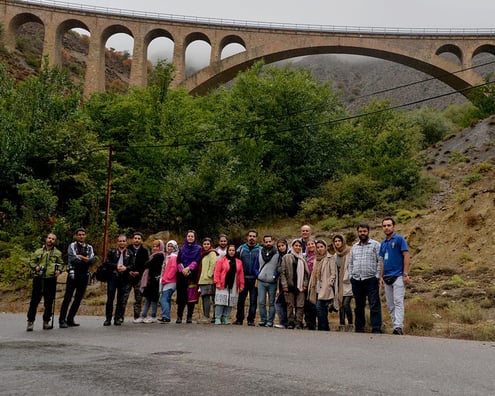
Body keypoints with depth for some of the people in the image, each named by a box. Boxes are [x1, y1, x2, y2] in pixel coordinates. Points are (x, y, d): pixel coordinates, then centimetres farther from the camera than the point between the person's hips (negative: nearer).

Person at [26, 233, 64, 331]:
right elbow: (31, 261, 11)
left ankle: (46, 322, 16)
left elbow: (61, 264, 15)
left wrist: (59, 270, -5)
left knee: (49, 302, 5)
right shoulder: (38, 251, 10)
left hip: (51, 280, 1)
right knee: (34, 301, -2)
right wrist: (35, 267, -8)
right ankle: (30, 321, 5)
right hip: (38, 279, -1)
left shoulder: (58, 253, 12)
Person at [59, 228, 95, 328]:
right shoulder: (72, 246, 1)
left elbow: (92, 260, -4)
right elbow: (73, 259, -15)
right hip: (73, 274, -5)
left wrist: (80, 257, -13)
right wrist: (85, 260, -8)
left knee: (78, 299, 7)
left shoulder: (89, 247, 13)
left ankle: (70, 319, 15)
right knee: (67, 298, -6)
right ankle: (62, 320, -2)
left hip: (84, 275, 5)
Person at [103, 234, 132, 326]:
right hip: (112, 277, -1)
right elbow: (106, 263, -2)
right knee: (110, 298, 1)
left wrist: (126, 268, -18)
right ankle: (108, 319, 6)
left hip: (124, 278, 1)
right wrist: (116, 266, -16)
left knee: (121, 299, 3)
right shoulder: (112, 252, 6)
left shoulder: (130, 253, 8)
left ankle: (118, 318, 10)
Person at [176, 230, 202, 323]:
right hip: (182, 275, 2)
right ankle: (179, 316, 0)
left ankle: (189, 317, 0)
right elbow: (178, 261, 6)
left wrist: (188, 268, -16)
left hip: (192, 275, -2)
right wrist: (182, 270, -11)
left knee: (191, 295, -5)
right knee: (181, 296, -3)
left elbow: (197, 261, -4)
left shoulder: (198, 249, 9)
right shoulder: (182, 249, 16)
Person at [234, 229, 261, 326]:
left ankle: (251, 320, 8)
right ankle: (239, 319, 14)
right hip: (243, 278, 2)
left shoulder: (260, 249, 3)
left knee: (253, 300, 1)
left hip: (254, 279, -2)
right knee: (241, 299, 6)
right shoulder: (241, 248, 8)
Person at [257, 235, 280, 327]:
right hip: (261, 281, 2)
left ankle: (270, 321, 9)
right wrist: (258, 275, 6)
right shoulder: (260, 252, 8)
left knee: (271, 303, 4)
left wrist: (276, 276, -8)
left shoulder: (277, 253, -2)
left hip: (272, 282, -2)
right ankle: (263, 320, 11)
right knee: (261, 302, 1)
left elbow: (279, 267, 1)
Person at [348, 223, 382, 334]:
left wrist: (377, 276, -11)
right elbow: (350, 263, 20)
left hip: (371, 279, -5)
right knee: (359, 306, 12)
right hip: (356, 280, 5)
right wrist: (351, 276, 9)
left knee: (374, 305, -6)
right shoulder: (354, 247, 17)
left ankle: (376, 329, -4)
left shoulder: (375, 245, 1)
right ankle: (359, 328, 20)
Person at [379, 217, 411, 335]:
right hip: (387, 278, 7)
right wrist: (381, 277, 12)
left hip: (398, 276, -7)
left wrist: (406, 274, -16)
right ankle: (396, 327, 14)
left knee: (398, 302, -13)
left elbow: (406, 256, -9)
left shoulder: (399, 239, -4)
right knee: (390, 305, 8)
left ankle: (398, 327, -17)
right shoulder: (383, 243, 15)